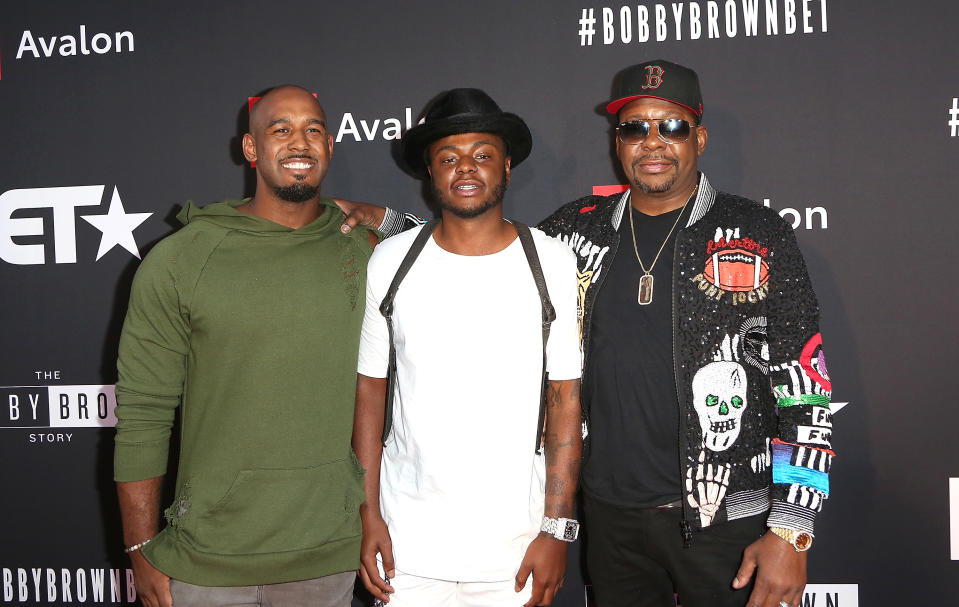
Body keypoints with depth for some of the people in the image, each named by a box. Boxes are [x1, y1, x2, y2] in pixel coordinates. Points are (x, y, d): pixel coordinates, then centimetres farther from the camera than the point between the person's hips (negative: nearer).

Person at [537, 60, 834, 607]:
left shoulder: (759, 236, -4)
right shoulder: (578, 231, 4)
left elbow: (806, 395, -7)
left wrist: (790, 532, -12)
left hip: (726, 520, -3)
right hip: (611, 515, 3)